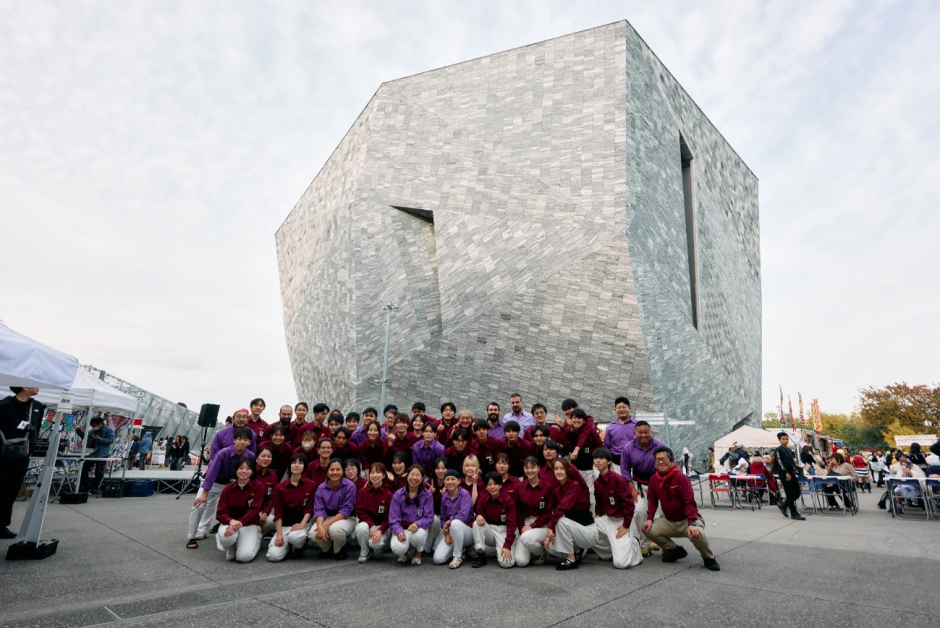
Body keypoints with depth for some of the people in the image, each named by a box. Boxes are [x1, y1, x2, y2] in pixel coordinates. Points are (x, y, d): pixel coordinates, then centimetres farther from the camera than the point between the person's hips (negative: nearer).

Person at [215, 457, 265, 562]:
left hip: (249, 524, -1)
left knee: (245, 556, -23)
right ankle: (230, 548, 3)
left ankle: (256, 540, 13)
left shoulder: (258, 487, -9)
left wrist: (240, 523, -31)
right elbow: (220, 513, -8)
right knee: (226, 537, -36)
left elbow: (254, 510, -15)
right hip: (230, 523, 2)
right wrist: (231, 521, -30)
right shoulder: (227, 489, -1)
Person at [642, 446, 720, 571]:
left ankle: (708, 558, 1)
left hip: (687, 520, -5)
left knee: (697, 534, -36)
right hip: (668, 521, 5)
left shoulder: (681, 477, -20)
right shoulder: (654, 479, -5)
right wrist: (649, 519, -12)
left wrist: (692, 524, -34)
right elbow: (652, 500, 2)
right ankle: (674, 550, 9)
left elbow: (690, 502, -23)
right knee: (649, 530, -19)